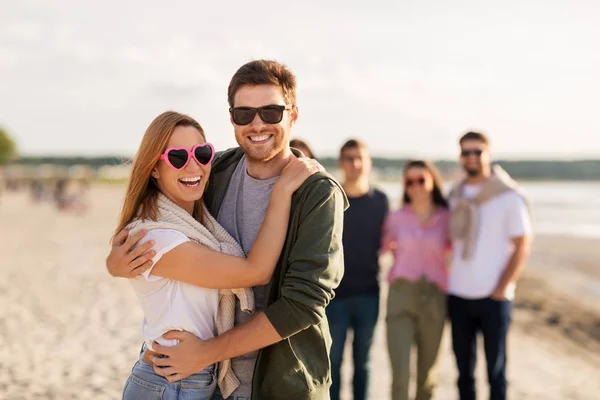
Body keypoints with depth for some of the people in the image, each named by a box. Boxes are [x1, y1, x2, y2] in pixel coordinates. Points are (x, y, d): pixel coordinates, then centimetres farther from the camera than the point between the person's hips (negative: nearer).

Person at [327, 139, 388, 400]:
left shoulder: (379, 200, 6)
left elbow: (383, 241, 13)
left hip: (368, 292, 2)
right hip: (335, 291, -2)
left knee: (362, 361, 12)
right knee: (333, 361, 2)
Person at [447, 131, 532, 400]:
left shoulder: (509, 196, -5)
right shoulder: (455, 196, 10)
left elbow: (522, 247, -6)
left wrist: (501, 290, -11)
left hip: (493, 298, -4)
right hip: (458, 296, 4)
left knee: (495, 368, 3)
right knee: (464, 368, 11)